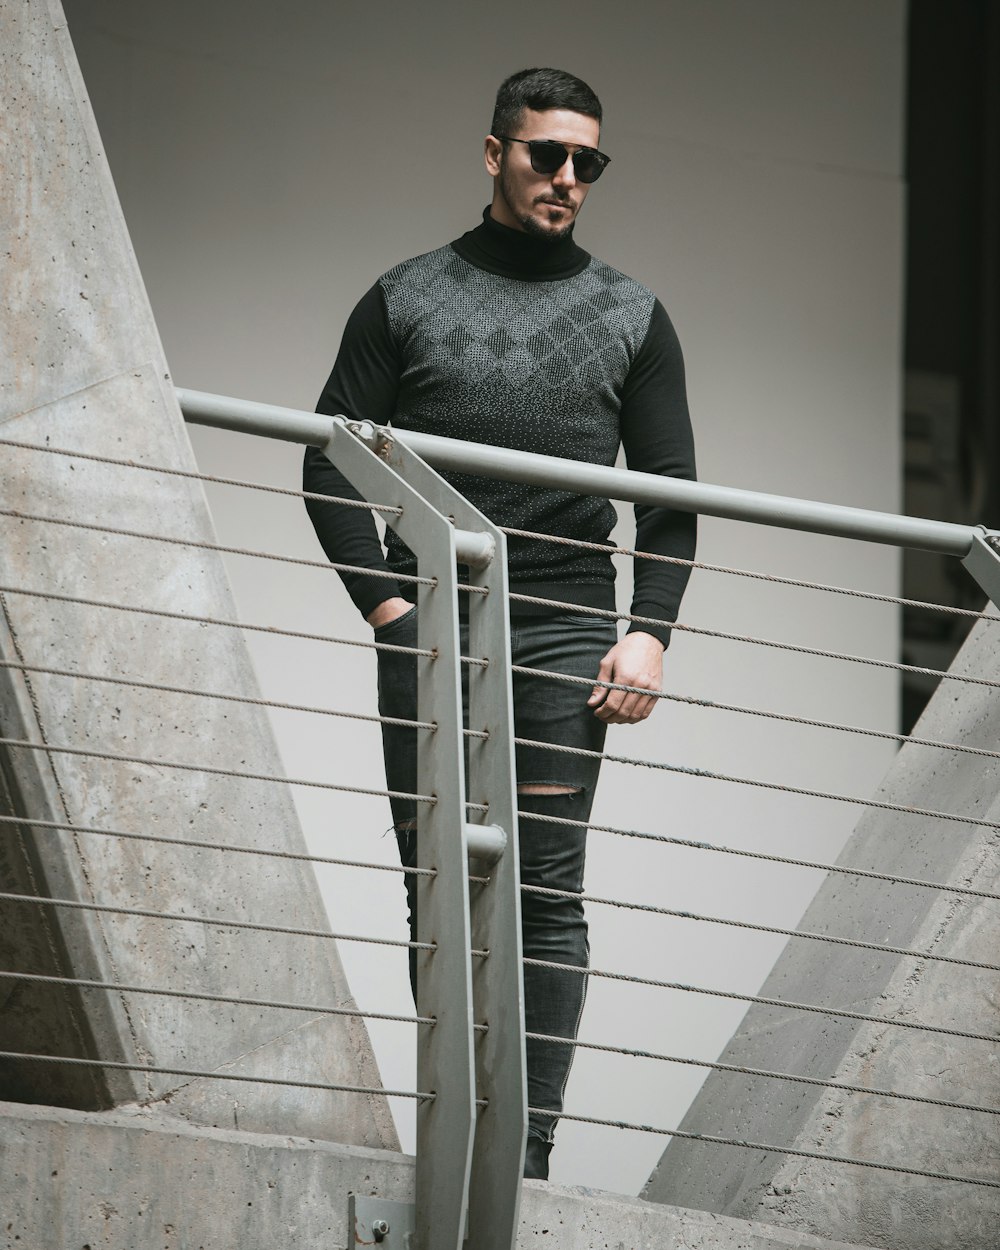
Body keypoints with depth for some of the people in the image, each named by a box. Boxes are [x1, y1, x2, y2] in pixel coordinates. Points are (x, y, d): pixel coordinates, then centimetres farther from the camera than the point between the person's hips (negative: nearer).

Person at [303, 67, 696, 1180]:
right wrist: (385, 600, -4)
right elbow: (330, 461, 9)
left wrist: (650, 633, -1)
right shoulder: (407, 300, 11)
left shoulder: (631, 317, 14)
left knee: (546, 892, -8)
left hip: (564, 637, 0)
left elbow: (671, 494, 12)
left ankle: (530, 1149, -9)